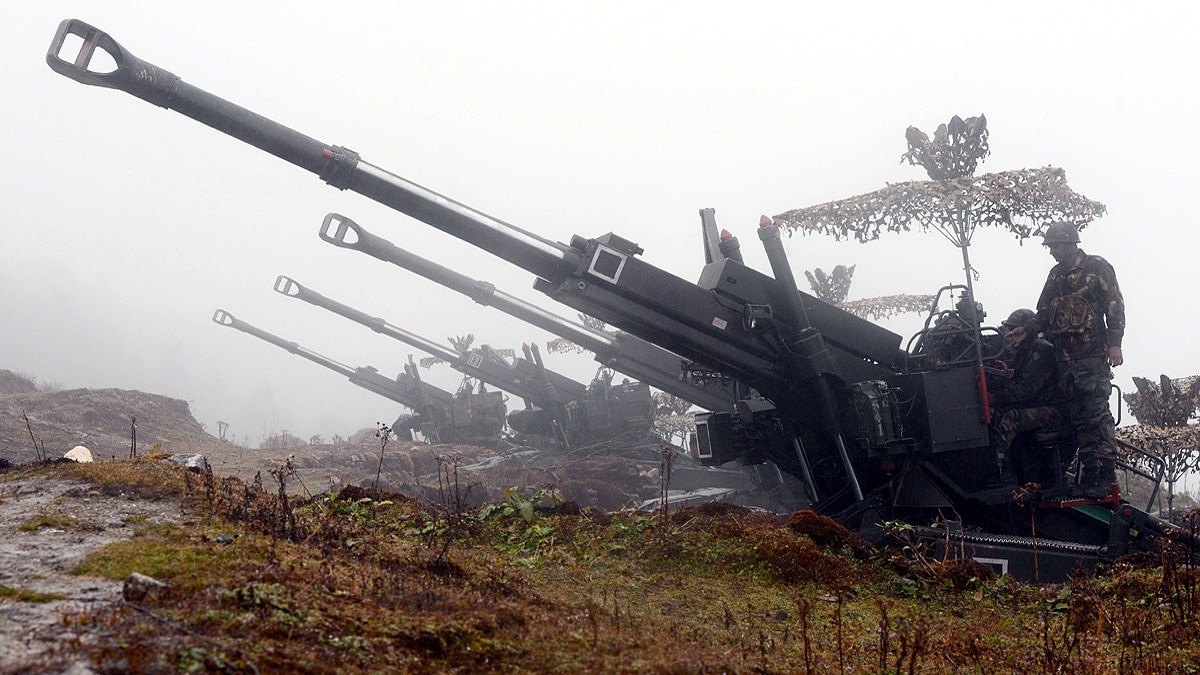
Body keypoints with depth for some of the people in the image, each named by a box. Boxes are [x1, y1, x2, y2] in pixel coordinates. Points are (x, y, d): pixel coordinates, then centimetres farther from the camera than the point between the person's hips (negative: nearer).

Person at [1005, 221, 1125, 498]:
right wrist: (1026, 330, 6)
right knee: (1078, 417, 5)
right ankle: (1090, 473, 8)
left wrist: (1114, 344, -12)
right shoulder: (1056, 275, 19)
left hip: (1093, 356, -6)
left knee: (1097, 413, -12)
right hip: (1065, 358, 7)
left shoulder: (1097, 267, 0)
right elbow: (1044, 313, 23)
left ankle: (1107, 472, -10)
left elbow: (1115, 306, -5)